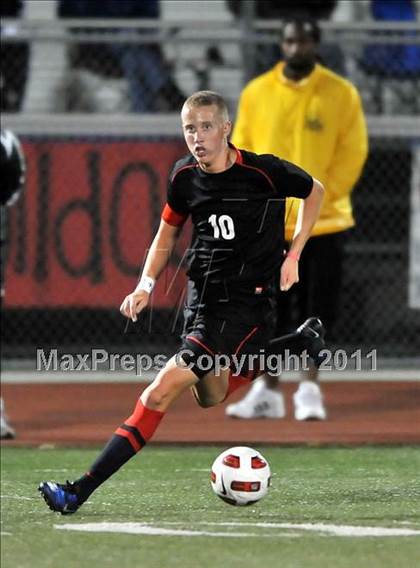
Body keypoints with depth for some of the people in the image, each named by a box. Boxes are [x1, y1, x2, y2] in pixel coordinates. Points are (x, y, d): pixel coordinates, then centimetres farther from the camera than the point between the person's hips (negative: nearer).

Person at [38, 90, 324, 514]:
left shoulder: (263, 172, -16)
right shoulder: (184, 176, -2)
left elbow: (315, 191, 4)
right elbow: (168, 232, 15)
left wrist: (292, 256, 0)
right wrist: (146, 284, 0)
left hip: (243, 300, -7)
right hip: (200, 292, 7)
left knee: (165, 387, -18)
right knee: (211, 396, 24)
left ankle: (81, 491, -20)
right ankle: (300, 342, 43)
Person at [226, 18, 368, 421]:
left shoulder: (341, 94, -1)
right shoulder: (256, 93, 6)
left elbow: (352, 153, -3)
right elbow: (241, 151, 8)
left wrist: (318, 199, -11)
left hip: (322, 223, -2)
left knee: (314, 313, -2)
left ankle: (309, 389, 4)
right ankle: (268, 392, 13)